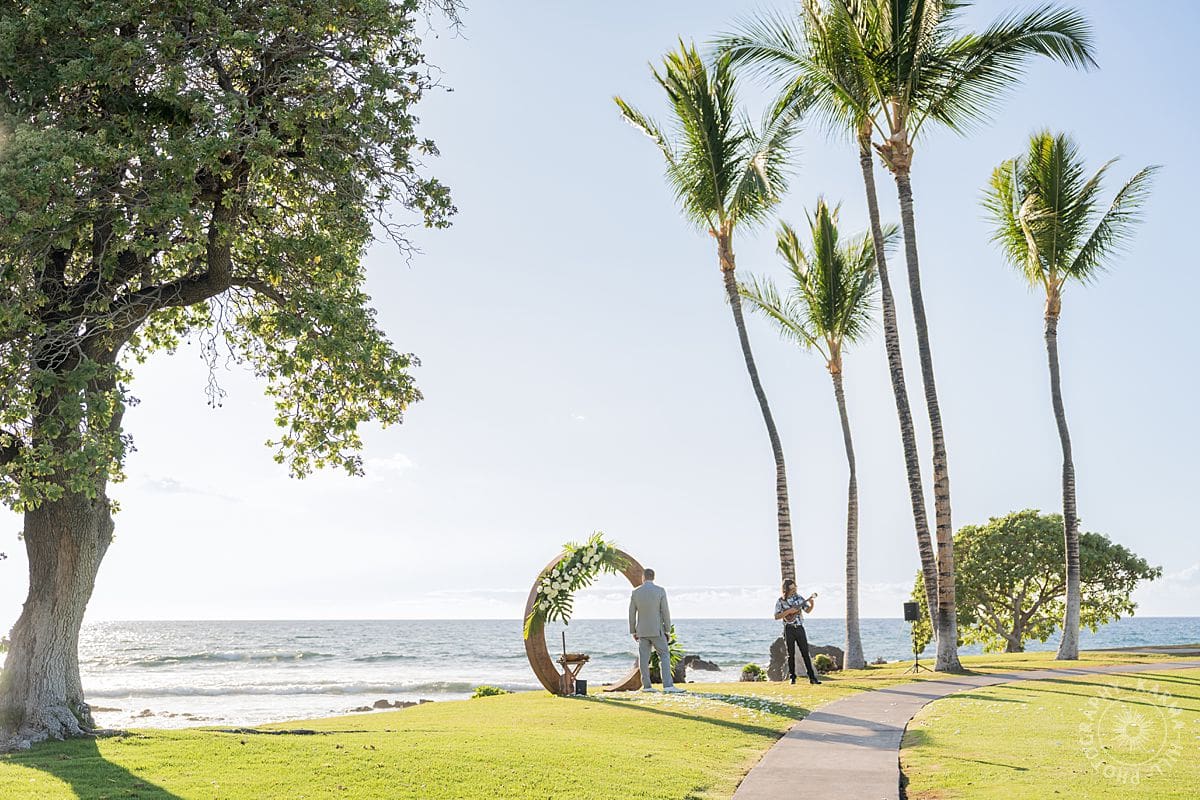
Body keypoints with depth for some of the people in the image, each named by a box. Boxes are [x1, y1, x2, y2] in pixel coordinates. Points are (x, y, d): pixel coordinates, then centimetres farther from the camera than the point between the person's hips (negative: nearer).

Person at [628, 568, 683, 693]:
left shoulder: (635, 592, -1)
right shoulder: (660, 591, -8)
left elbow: (632, 614, 2)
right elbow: (665, 611, -9)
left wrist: (633, 632, 12)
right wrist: (667, 630, -1)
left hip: (642, 631, 3)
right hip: (657, 630, -3)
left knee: (644, 658, 6)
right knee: (664, 656, -1)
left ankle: (646, 685, 5)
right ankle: (668, 685, -11)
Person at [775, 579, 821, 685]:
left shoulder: (798, 598, 5)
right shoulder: (780, 601, -3)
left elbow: (808, 610, 8)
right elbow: (776, 616, -7)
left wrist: (811, 605, -12)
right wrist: (788, 611, -17)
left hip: (799, 628, 2)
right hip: (789, 629, -2)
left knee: (805, 653, -1)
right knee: (791, 654, 2)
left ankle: (812, 677, -1)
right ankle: (792, 677, 10)